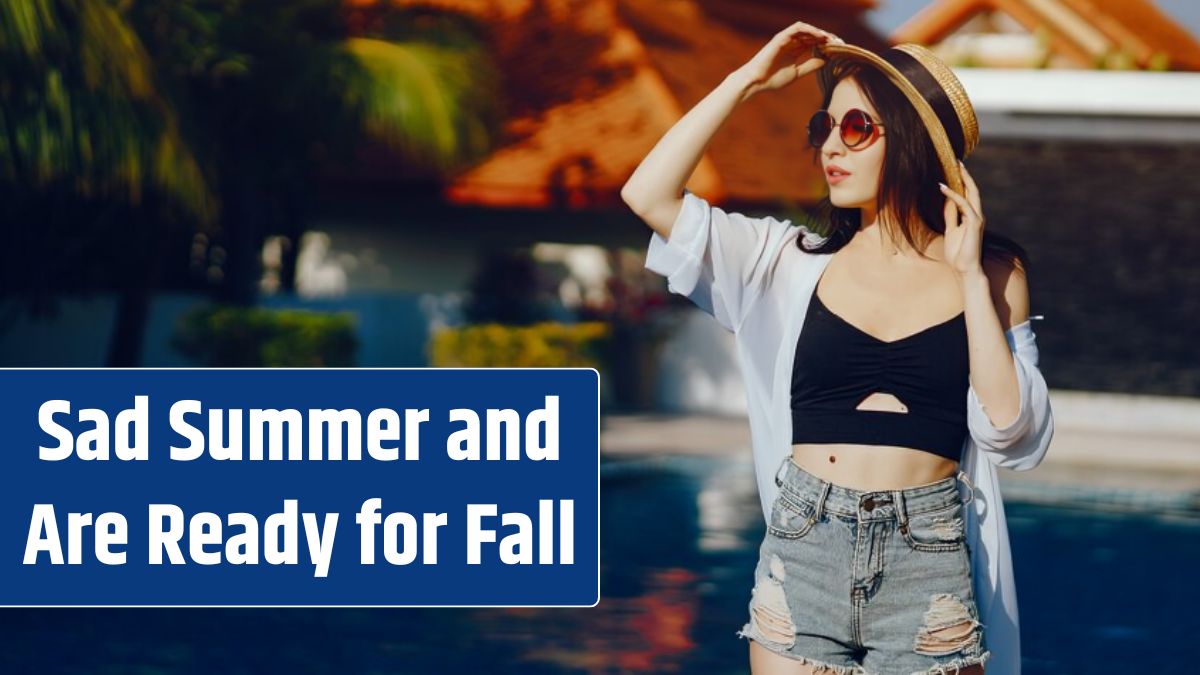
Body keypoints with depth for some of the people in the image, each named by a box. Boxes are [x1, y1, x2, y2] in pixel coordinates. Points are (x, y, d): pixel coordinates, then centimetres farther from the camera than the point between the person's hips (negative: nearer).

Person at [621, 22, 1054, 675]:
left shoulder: (989, 275, 4)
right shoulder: (794, 261, 7)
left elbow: (1008, 427, -7)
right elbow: (647, 194, -3)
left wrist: (969, 274, -6)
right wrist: (749, 79, 0)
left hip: (928, 570, -1)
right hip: (803, 554, 1)